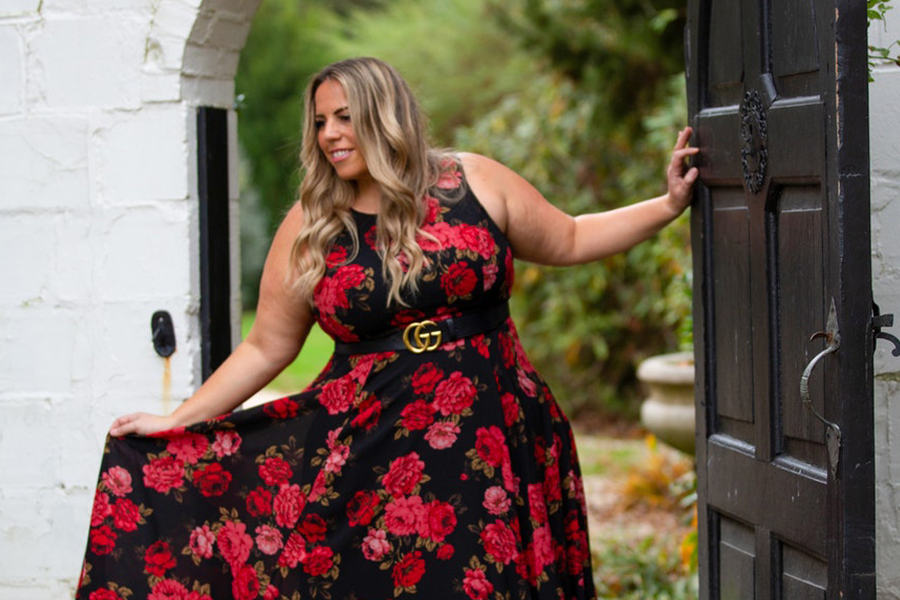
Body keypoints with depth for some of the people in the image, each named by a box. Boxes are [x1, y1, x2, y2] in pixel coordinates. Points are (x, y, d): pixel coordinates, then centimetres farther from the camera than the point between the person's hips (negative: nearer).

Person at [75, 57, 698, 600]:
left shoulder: (474, 183, 3)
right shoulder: (309, 228, 5)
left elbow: (570, 240, 13)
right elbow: (266, 348, 9)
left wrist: (669, 203, 6)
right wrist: (174, 421, 6)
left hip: (491, 442, 0)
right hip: (372, 450, 0)